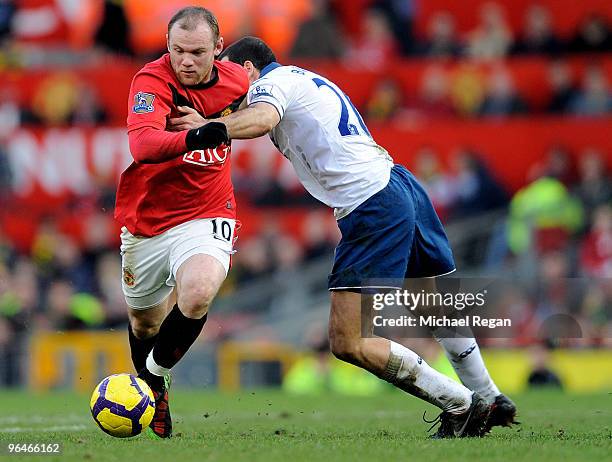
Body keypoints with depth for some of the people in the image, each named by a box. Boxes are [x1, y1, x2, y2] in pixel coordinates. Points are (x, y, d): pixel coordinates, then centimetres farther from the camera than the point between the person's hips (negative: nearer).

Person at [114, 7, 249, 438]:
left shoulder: (237, 80, -5)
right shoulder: (153, 79, -19)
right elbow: (142, 144, -40)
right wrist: (192, 137, -55)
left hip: (205, 217, 0)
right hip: (146, 221, 0)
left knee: (198, 294, -30)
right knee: (145, 323, 16)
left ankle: (157, 370, -3)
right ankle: (153, 393, 47)